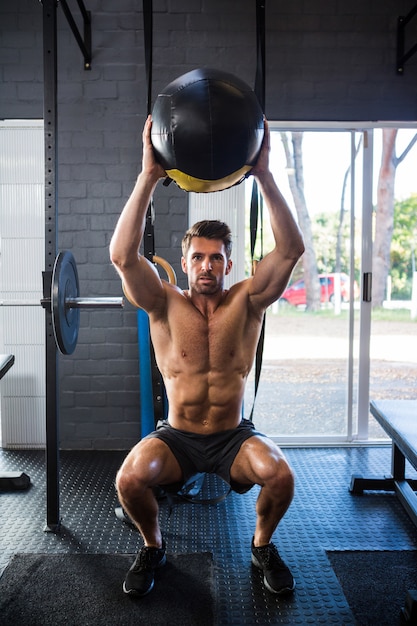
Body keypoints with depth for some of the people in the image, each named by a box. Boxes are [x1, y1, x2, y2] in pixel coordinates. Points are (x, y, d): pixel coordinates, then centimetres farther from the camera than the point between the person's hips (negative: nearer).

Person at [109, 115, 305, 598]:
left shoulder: (246, 301, -7)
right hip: (177, 436, 0)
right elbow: (122, 256, -25)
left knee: (280, 476, -26)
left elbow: (291, 250, -20)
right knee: (129, 480, -25)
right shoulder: (165, 304, -8)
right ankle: (152, 547, 9)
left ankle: (262, 545, 8)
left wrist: (263, 175, -27)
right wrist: (149, 176, -30)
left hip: (233, 436, 0)